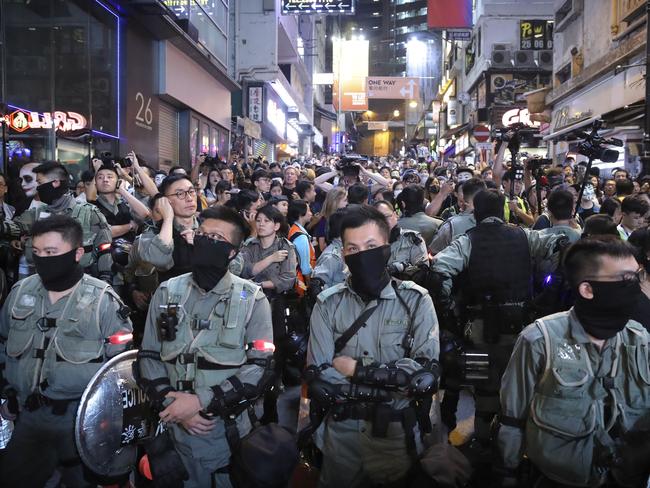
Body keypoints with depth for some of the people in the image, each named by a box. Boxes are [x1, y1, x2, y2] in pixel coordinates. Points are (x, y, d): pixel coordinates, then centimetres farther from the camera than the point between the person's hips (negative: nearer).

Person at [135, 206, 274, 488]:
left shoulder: (251, 300, -6)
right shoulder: (167, 293, 3)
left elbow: (261, 367, -12)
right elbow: (148, 357, 2)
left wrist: (201, 401, -19)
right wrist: (173, 403, -13)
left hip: (229, 430, -2)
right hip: (175, 428, 2)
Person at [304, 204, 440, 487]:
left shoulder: (416, 301, -7)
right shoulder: (328, 304, -5)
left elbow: (426, 375, -17)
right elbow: (318, 379, -13)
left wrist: (357, 369, -16)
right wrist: (396, 382, -16)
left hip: (397, 432, -1)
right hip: (341, 432, 1)